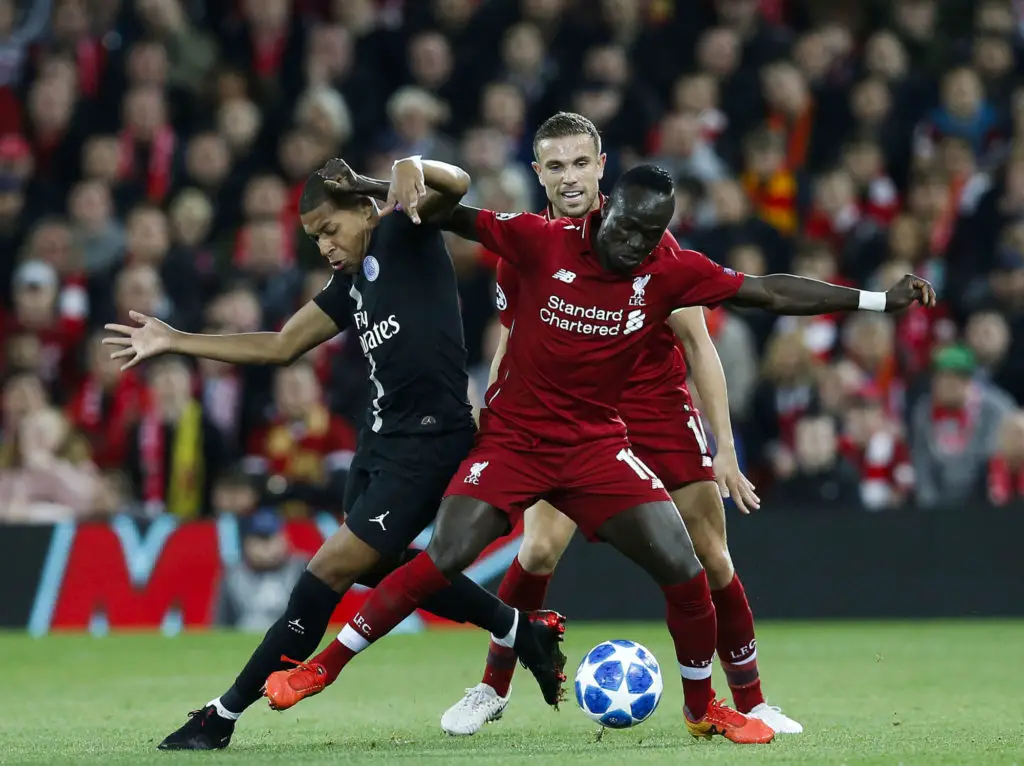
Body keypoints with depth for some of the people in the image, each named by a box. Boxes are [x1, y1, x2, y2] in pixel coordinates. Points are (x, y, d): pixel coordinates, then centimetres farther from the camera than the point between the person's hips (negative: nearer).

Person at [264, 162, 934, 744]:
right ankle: (322, 667, -4)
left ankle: (702, 708, 15)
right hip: (514, 437, -2)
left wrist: (882, 300, -4)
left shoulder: (670, 272, -6)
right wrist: (413, 191, -16)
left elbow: (770, 293, -3)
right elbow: (457, 218, 0)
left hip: (597, 443, 2)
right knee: (444, 560, -19)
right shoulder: (545, 241, -12)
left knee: (683, 568, -9)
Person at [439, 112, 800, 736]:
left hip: (659, 409, -1)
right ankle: (492, 690, 3)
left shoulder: (644, 238, -10)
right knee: (540, 548, -16)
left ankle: (751, 702, 13)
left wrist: (726, 449, -10)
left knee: (712, 559, -3)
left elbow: (697, 342, -6)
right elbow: (510, 350, 9)